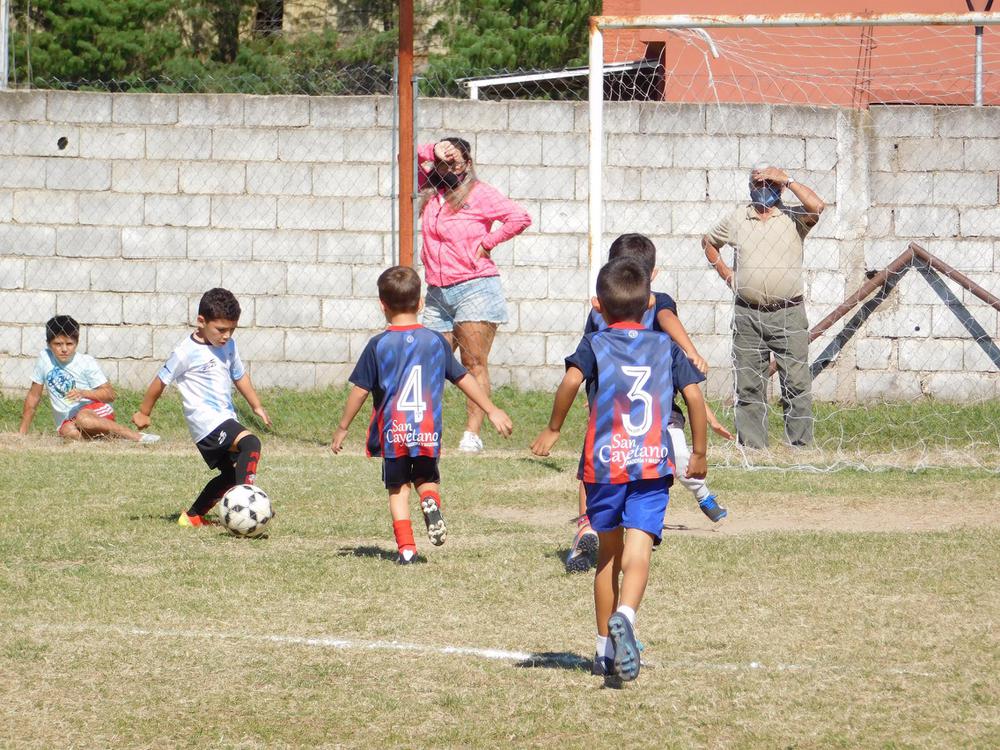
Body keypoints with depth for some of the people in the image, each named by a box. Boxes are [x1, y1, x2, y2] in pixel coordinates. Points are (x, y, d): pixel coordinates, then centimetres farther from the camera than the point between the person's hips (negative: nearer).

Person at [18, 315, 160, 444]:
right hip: (67, 419, 2)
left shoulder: (87, 362, -4)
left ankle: (135, 436, -33)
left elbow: (110, 394, -4)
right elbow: (33, 396, 8)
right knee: (68, 432, -36)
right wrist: (22, 433, 6)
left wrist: (84, 393, -22)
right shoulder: (44, 358, 1)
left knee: (83, 418, -40)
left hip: (97, 411, -2)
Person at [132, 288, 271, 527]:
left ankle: (192, 516, 24)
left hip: (225, 419, 9)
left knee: (231, 474, 12)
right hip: (205, 419, -9)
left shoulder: (228, 345, 9)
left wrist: (257, 406, 25)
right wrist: (143, 413, 6)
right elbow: (160, 382, -3)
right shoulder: (186, 352, -13)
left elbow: (239, 376, 25)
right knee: (250, 443, -28)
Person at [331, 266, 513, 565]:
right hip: (428, 431, 2)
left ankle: (406, 548, 0)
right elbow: (464, 379, 8)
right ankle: (432, 502, -13)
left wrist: (342, 428, 8)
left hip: (391, 433, -2)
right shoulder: (436, 341, 2)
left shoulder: (378, 345, -6)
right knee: (426, 479, 21)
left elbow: (360, 391, -4)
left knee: (398, 488, 11)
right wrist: (492, 411, 19)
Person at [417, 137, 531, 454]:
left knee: (475, 365, -6)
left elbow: (520, 217, -7)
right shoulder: (431, 190, 14)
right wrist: (434, 150, 2)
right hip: (438, 294, 5)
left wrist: (487, 243, -6)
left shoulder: (479, 194, -1)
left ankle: (472, 435, -9)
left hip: (475, 288, -5)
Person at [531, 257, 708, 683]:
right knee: (638, 551, -10)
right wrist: (699, 452, 13)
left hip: (604, 462, 0)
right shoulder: (666, 347, 11)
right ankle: (624, 615, -39)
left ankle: (605, 649, 23)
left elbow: (571, 379, -15)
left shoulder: (594, 346, 5)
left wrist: (553, 429, -4)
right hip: (653, 464, 0)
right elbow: (694, 396, 4)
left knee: (608, 553, 15)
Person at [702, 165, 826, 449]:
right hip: (748, 315, 3)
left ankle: (800, 444, -1)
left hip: (788, 315, -3)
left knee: (796, 382, -5)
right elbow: (709, 241, 27)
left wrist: (787, 180, -12)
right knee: (748, 385, 3)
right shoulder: (736, 219, 11)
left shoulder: (794, 218, 2)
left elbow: (817, 207, -19)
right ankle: (752, 445, 8)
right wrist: (725, 273, 14)